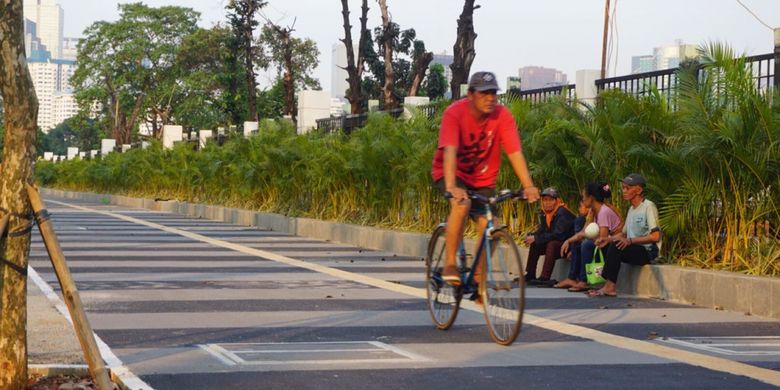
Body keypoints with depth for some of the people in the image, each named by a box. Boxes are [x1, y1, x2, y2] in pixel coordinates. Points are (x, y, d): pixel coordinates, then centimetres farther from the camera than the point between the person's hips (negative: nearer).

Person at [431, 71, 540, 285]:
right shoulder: (455, 113, -25)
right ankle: (450, 265, -22)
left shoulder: (502, 116, -18)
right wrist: (451, 186, -52)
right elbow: (450, 151, -37)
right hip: (452, 173, -3)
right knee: (462, 203, -33)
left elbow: (515, 152, -26)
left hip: (483, 179, 3)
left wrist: (528, 186, -39)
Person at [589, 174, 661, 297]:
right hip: (634, 250, 9)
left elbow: (655, 236, -20)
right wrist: (608, 239, 2)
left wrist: (630, 240, -26)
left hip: (647, 251, -9)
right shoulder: (631, 209, 18)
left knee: (616, 246, -28)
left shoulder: (649, 207, -10)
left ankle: (610, 286, -28)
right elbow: (624, 233, 22)